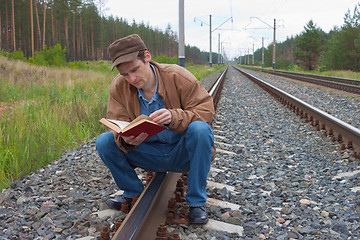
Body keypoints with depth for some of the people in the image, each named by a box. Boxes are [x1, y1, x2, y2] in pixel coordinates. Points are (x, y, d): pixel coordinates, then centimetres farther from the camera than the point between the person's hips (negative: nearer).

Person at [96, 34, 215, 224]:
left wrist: (174, 117, -36)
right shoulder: (118, 87, -7)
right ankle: (134, 193, 8)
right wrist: (126, 139, -33)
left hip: (181, 152, -2)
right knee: (104, 142, -16)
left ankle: (197, 201, -17)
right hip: (149, 155, 3)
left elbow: (206, 110, -17)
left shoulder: (178, 76, -16)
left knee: (200, 129, -35)